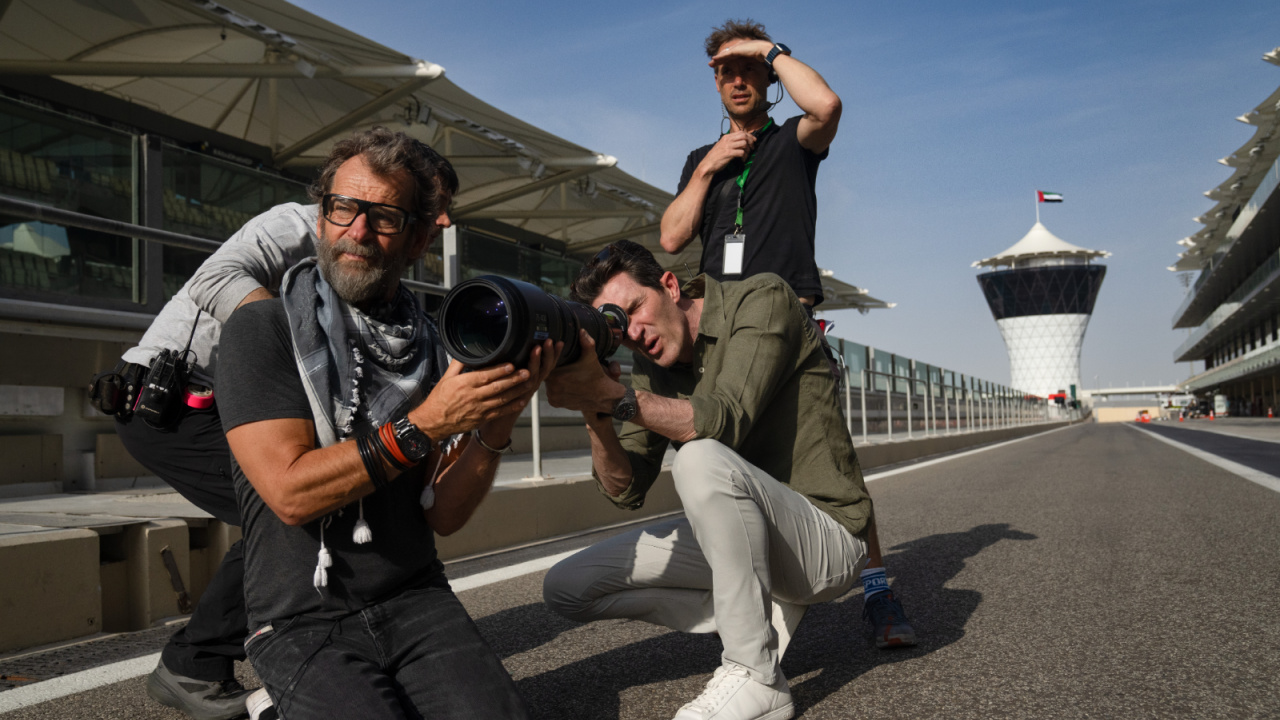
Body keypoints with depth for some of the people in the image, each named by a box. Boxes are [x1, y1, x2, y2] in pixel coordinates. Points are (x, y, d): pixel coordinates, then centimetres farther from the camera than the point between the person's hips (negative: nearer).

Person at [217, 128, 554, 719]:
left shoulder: (428, 348, 6)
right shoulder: (259, 331, -4)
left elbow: (442, 516, 2)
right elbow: (290, 492, -16)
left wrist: (494, 429, -15)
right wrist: (425, 425, -22)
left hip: (416, 598, 3)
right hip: (304, 623, -2)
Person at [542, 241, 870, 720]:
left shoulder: (762, 299, -12)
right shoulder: (652, 367, 5)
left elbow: (726, 421, -28)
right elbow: (627, 491, -2)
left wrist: (615, 397, -36)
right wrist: (596, 415, -19)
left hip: (828, 539, -7)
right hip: (737, 535, 7)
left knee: (702, 460, -37)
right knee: (566, 588, 0)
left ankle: (756, 678, -21)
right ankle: (764, 613, 1)